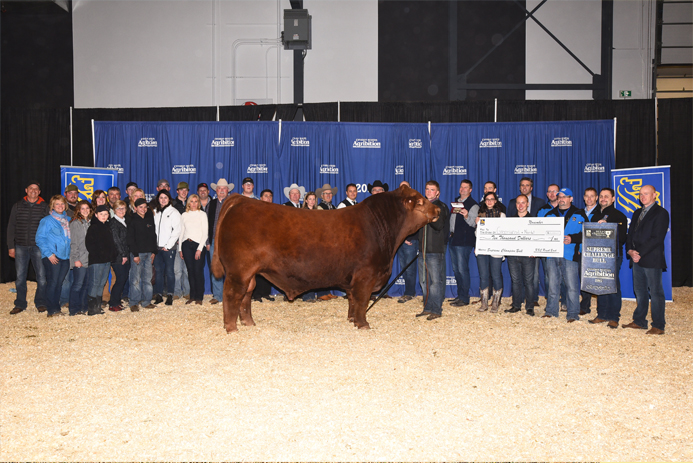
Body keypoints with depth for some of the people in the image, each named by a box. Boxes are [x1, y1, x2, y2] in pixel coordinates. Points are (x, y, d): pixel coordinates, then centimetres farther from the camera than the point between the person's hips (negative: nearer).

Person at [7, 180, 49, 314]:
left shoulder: (44, 207, 4)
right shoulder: (18, 206, 8)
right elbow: (11, 227, 9)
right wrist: (11, 246, 3)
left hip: (38, 246, -1)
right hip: (21, 247, 1)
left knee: (42, 276, -1)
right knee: (20, 277, 5)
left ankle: (41, 303, 12)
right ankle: (20, 304, 16)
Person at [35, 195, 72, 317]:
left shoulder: (67, 220, 14)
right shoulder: (47, 220, -3)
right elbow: (40, 239, -6)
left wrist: (70, 253, 8)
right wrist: (49, 254, -13)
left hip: (65, 256, 5)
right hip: (52, 257, -5)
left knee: (59, 283, 8)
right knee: (52, 283, -6)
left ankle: (57, 308, 15)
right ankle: (52, 310, -3)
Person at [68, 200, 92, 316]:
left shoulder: (91, 222, 14)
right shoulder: (75, 223, -4)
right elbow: (73, 243, -7)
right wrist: (76, 259, -12)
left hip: (90, 259, 6)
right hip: (80, 260, -6)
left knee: (87, 284, 8)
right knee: (78, 284, -4)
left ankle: (84, 308, 17)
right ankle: (74, 309, 2)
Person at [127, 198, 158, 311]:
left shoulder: (150, 219, 11)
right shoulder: (132, 220, -4)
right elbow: (130, 239, -7)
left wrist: (154, 251, 8)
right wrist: (135, 254, -13)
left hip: (148, 253, 5)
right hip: (137, 253, -5)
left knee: (147, 278, 7)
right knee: (135, 279, -4)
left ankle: (146, 301, 14)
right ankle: (134, 303, 1)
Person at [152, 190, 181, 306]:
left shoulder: (174, 212, 0)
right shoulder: (155, 212, 12)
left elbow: (177, 230, -5)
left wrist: (168, 245, -8)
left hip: (168, 247, -4)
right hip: (157, 247, 4)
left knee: (169, 271, -2)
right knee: (158, 271, 5)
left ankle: (170, 295, 5)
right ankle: (158, 295, 11)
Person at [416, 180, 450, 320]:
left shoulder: (441, 207, -3)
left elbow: (439, 226, -18)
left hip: (435, 250, -7)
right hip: (423, 249, 7)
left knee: (436, 281, -6)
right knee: (424, 281, 10)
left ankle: (436, 310, -1)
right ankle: (427, 308, 19)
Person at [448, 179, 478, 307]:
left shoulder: (473, 205, -6)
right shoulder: (456, 201, 19)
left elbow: (474, 223, -14)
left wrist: (466, 216, -32)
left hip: (464, 241, -8)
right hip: (453, 239, 8)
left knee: (462, 269, -9)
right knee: (456, 269, 12)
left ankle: (464, 298, -3)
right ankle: (460, 295, 20)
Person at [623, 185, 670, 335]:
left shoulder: (661, 213, -6)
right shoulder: (637, 213, 19)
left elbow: (657, 238, -14)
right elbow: (631, 234, 16)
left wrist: (640, 253, -16)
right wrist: (630, 250, -3)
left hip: (652, 259, -7)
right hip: (637, 259, 7)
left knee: (656, 291, -3)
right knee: (640, 291, 12)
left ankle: (658, 326, 2)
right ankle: (639, 321, 20)